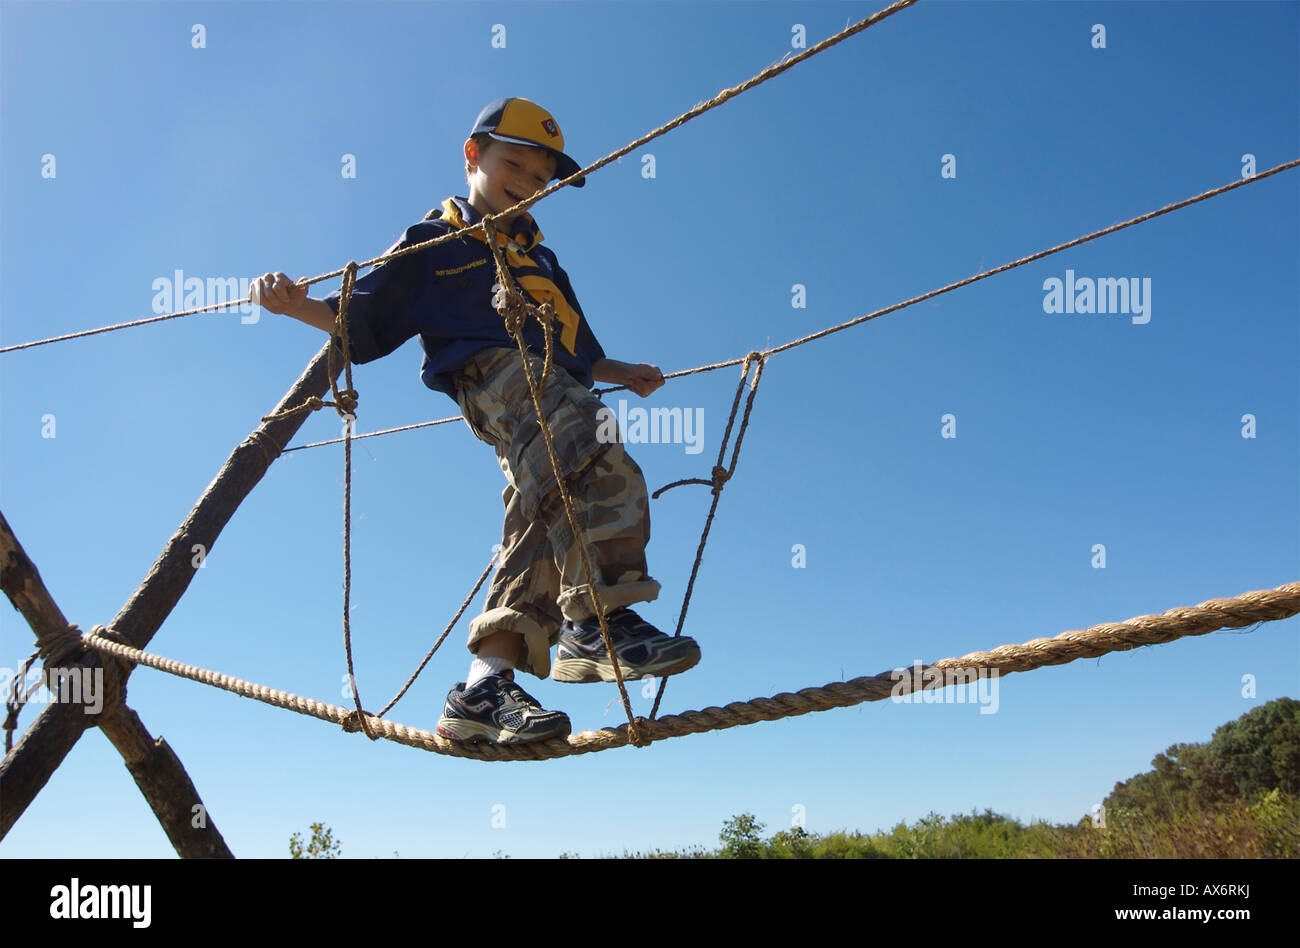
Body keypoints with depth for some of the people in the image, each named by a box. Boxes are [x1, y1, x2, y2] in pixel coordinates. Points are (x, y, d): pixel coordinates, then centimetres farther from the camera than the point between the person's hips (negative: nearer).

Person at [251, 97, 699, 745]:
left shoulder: (540, 259, 38)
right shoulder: (434, 240, 20)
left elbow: (578, 355, 38)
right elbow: (364, 323, 13)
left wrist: (623, 372, 23)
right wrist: (299, 305, -3)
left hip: (552, 382, 6)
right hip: (492, 370, -6)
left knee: (542, 531, -12)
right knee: (602, 465, -34)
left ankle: (485, 685, -16)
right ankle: (598, 621, -39)